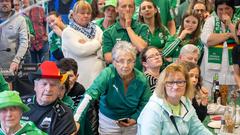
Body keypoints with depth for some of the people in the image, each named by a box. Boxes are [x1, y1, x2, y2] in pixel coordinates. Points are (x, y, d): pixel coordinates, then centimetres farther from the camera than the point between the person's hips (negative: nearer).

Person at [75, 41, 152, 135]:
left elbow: (144, 104, -3)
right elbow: (90, 95, -37)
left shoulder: (141, 80, -16)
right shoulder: (107, 74, -25)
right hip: (108, 122, -2)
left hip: (131, 123, 2)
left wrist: (135, 119, -21)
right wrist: (76, 119, -50)